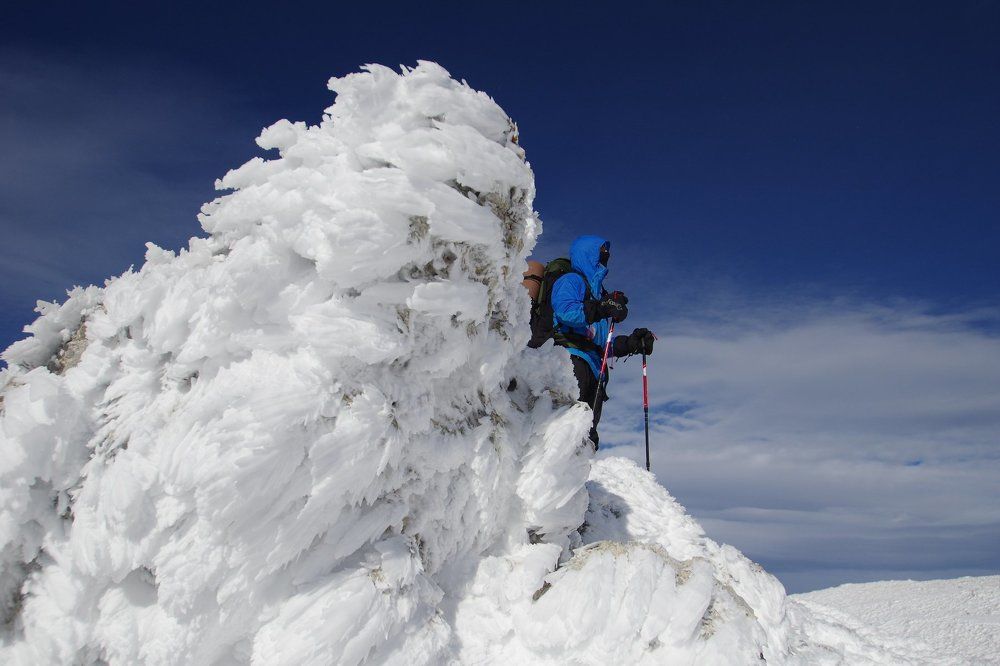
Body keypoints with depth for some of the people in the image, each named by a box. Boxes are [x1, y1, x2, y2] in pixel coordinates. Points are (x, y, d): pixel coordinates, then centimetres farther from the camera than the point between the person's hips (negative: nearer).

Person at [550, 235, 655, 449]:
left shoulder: (598, 293, 34)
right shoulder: (571, 280, 10)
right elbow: (565, 310, -14)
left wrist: (632, 343, 15)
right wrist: (603, 308, -19)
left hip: (594, 367, 9)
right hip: (571, 357, -9)